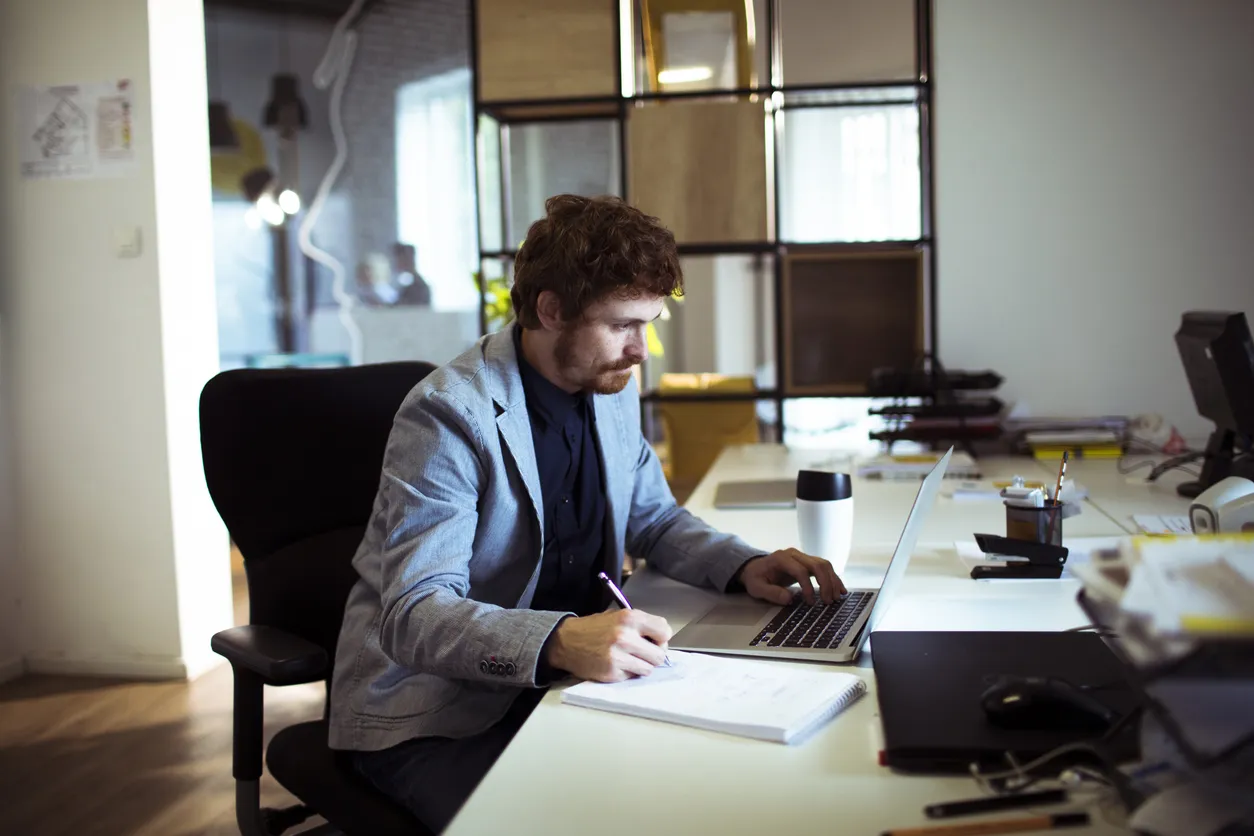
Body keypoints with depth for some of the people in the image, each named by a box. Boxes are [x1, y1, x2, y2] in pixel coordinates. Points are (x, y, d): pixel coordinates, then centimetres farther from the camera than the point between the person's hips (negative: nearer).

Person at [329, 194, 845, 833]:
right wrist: (559, 642, -44)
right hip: (431, 719, -6)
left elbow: (655, 519, 17)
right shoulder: (448, 414, -21)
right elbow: (415, 616, -28)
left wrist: (744, 566, -3)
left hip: (560, 681, 7)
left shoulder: (611, 391, 4)